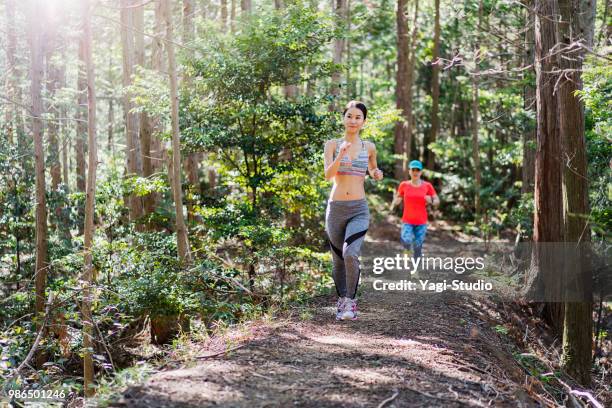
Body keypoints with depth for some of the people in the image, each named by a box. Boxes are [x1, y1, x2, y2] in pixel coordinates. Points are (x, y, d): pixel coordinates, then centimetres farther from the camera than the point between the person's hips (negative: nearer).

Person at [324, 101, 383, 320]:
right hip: (336, 208, 1)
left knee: (350, 254, -23)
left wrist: (377, 174, 1)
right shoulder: (332, 144, 0)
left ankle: (351, 300, -6)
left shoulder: (369, 147, 6)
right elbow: (328, 174, -13)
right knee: (338, 260, 11)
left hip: (359, 209, -1)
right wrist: (341, 155, -29)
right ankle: (341, 299, 32)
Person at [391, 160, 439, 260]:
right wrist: (393, 204, -5)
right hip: (407, 221, 0)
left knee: (417, 248, 1)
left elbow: (437, 201, 5)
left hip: (421, 222, 1)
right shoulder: (404, 185, -1)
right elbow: (398, 197, 15)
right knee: (406, 243, -22)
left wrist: (431, 201, -16)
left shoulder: (427, 185, -2)